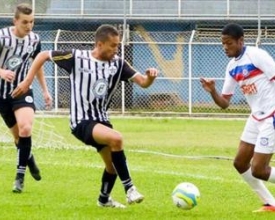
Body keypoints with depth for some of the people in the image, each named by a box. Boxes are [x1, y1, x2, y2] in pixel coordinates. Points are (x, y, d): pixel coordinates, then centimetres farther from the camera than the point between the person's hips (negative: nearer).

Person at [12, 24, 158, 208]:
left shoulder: (118, 64, 0)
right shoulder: (77, 57, -12)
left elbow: (143, 83, -5)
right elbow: (43, 55, -1)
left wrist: (150, 77, -28)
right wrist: (28, 81, -4)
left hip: (102, 119, 7)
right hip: (82, 121, -7)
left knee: (113, 163, 16)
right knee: (116, 138, -31)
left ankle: (104, 199, 43)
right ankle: (129, 189, -23)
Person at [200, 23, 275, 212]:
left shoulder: (257, 56, -16)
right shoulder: (232, 67, 7)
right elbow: (224, 103, 10)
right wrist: (213, 92, -11)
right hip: (256, 117, 9)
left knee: (258, 170, -11)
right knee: (240, 163, 10)